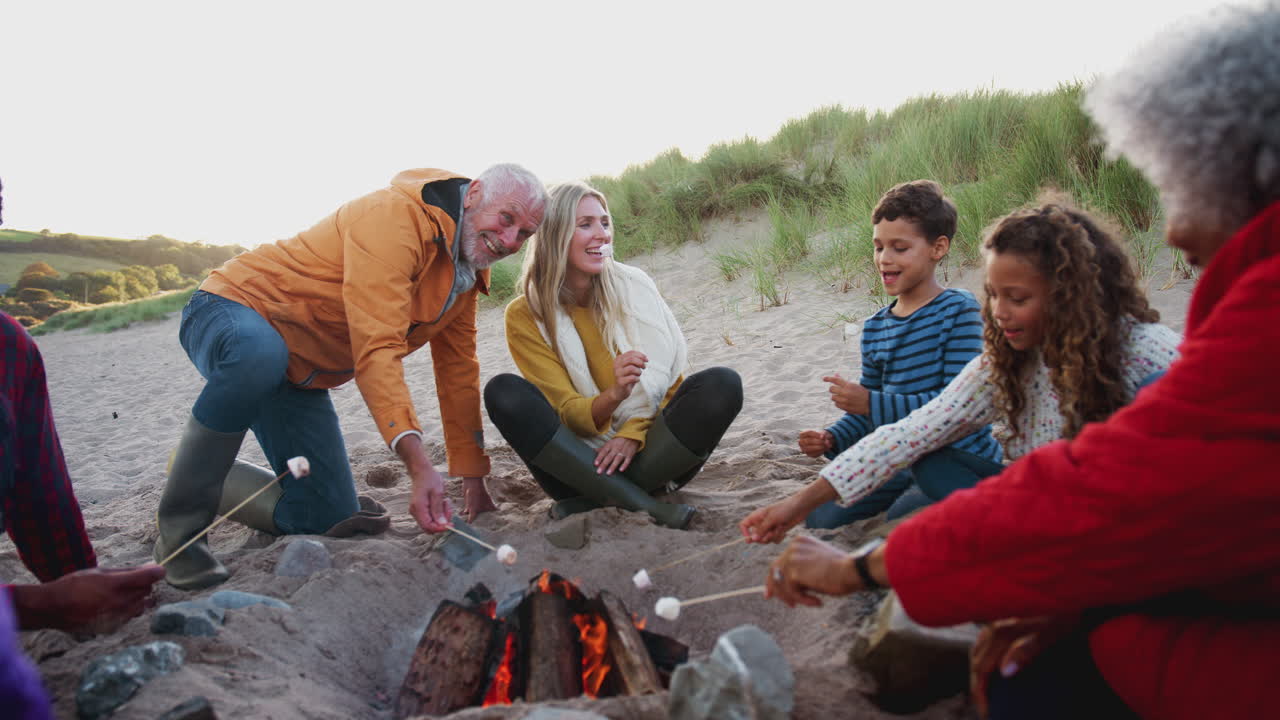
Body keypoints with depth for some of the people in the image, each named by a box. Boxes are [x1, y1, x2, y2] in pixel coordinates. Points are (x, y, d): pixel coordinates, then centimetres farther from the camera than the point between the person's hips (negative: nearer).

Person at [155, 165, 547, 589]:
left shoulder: (470, 271, 3)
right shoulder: (395, 217, -26)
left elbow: (458, 371, 9)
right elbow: (377, 348, -36)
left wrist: (474, 481, 7)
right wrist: (418, 464, -44)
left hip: (298, 379, 8)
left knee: (332, 519, 1)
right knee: (262, 354, -45)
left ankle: (209, 481, 24)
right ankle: (179, 528, -24)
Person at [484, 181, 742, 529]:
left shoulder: (634, 285, 1)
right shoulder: (525, 316, -3)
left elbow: (669, 375, 0)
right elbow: (568, 412, -8)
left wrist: (634, 434, -17)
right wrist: (614, 396, -29)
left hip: (646, 453, 1)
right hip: (581, 462, -1)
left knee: (722, 384, -23)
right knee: (503, 392, -25)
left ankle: (591, 502, -22)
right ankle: (642, 504, -32)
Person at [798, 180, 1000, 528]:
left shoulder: (959, 310, -12)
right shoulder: (875, 328, 8)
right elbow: (866, 415, 13)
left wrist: (871, 403, -25)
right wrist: (830, 440, -8)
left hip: (963, 460, -6)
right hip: (904, 462, 6)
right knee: (819, 517, -9)